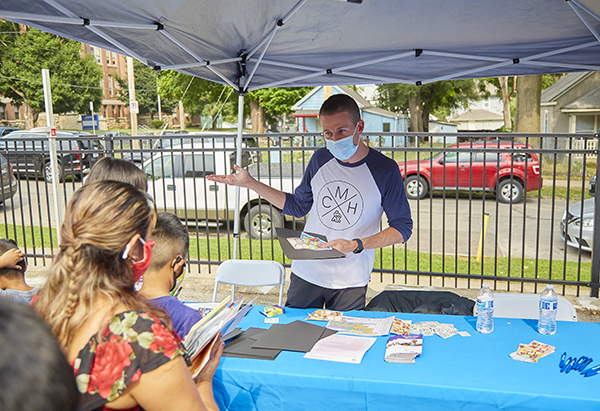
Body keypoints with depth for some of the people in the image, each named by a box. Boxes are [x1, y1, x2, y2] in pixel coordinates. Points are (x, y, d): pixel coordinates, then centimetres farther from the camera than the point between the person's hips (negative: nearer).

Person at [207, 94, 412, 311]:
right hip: (306, 274, 3)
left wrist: (356, 245, -23)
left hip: (350, 283, -3)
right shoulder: (320, 159, 0)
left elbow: (402, 228, -9)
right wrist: (250, 183, 7)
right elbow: (298, 206, 12)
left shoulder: (385, 169, -12)